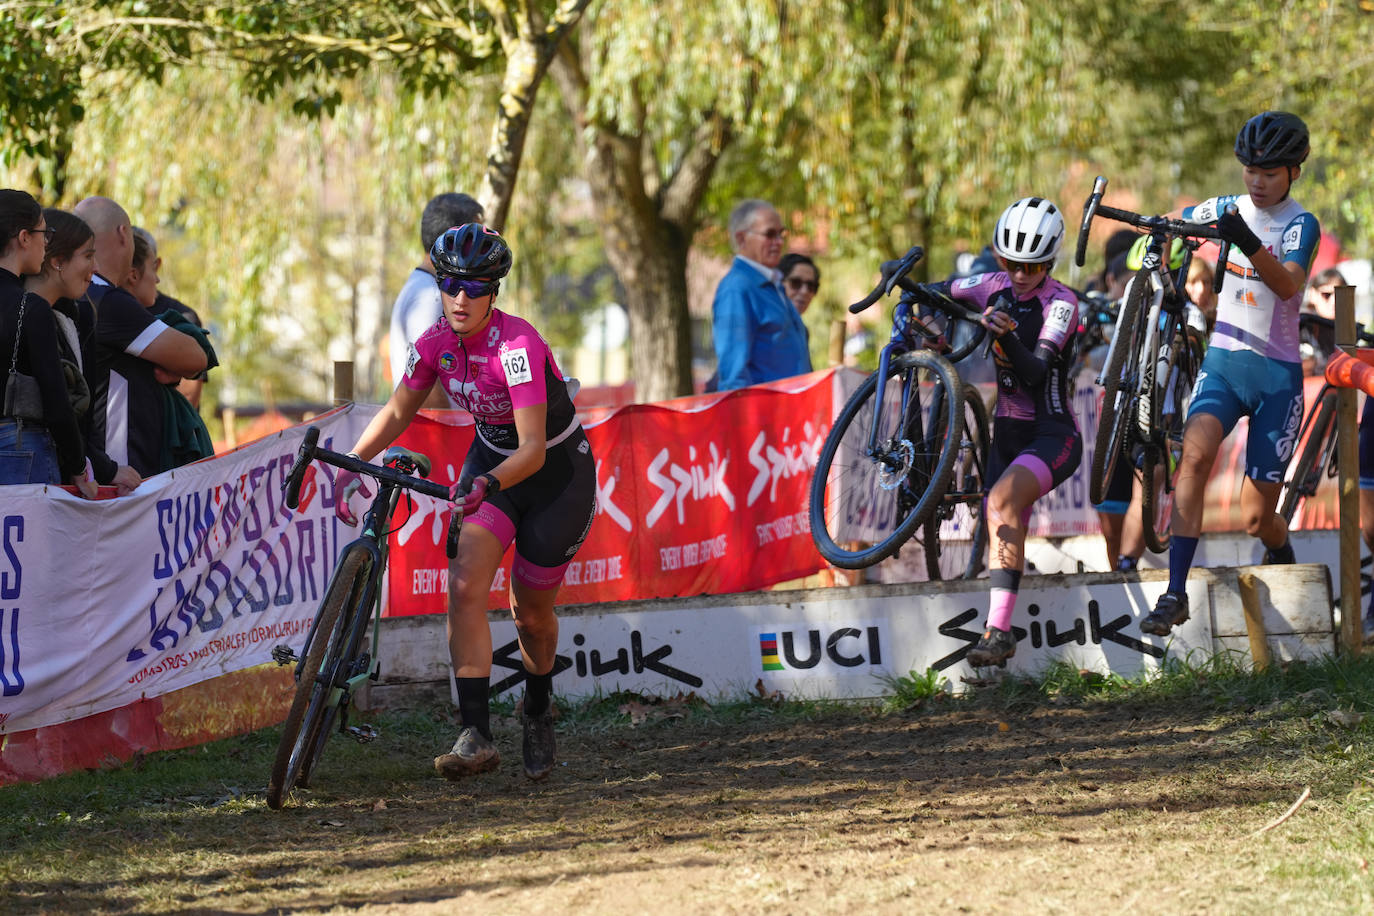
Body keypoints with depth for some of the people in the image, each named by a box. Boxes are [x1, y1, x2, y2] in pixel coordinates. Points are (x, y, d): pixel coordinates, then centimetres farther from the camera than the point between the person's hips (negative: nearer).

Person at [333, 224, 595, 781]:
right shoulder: (437, 342, -13)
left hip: (557, 470, -4)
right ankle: (476, 735, -23)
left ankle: (538, 714, 39)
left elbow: (533, 450, -37)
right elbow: (397, 413, 1)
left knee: (530, 613, 8)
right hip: (490, 462, 5)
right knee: (465, 588, -19)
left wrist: (488, 484, -55)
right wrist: (351, 464, -14)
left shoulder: (518, 345, -31)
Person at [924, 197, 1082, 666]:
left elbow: (1036, 372, -26)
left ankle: (999, 628, -36)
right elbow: (938, 294, 19)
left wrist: (1007, 339, -45)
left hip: (1054, 434, -7)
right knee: (1004, 535, 1)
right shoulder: (995, 287, 3)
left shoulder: (1060, 303, -14)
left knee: (1002, 500, -29)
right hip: (1008, 431, 7)